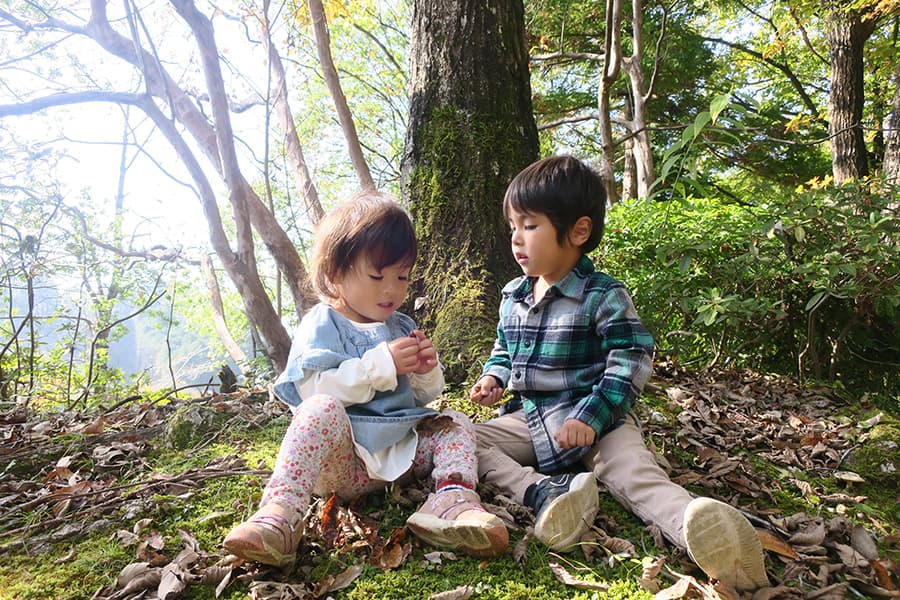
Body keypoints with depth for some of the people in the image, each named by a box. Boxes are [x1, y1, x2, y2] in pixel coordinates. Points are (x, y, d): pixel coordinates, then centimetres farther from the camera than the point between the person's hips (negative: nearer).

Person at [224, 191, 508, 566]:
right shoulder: (321, 325, -4)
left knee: (457, 423, -4)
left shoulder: (402, 327, 15)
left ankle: (452, 498, -30)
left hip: (401, 449, 6)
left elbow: (423, 398, 18)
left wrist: (426, 373, -7)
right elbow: (314, 388, -22)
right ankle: (279, 515, -40)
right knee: (322, 409, -32)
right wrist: (382, 365, -25)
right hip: (343, 457, -6)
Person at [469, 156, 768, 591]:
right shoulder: (513, 297, 9)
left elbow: (629, 362, -14)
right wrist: (493, 378, 1)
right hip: (530, 416, 6)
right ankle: (540, 491, -34)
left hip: (594, 419, -5)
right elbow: (503, 350, 23)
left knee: (632, 472, -33)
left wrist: (592, 416, -25)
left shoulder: (603, 297, -11)